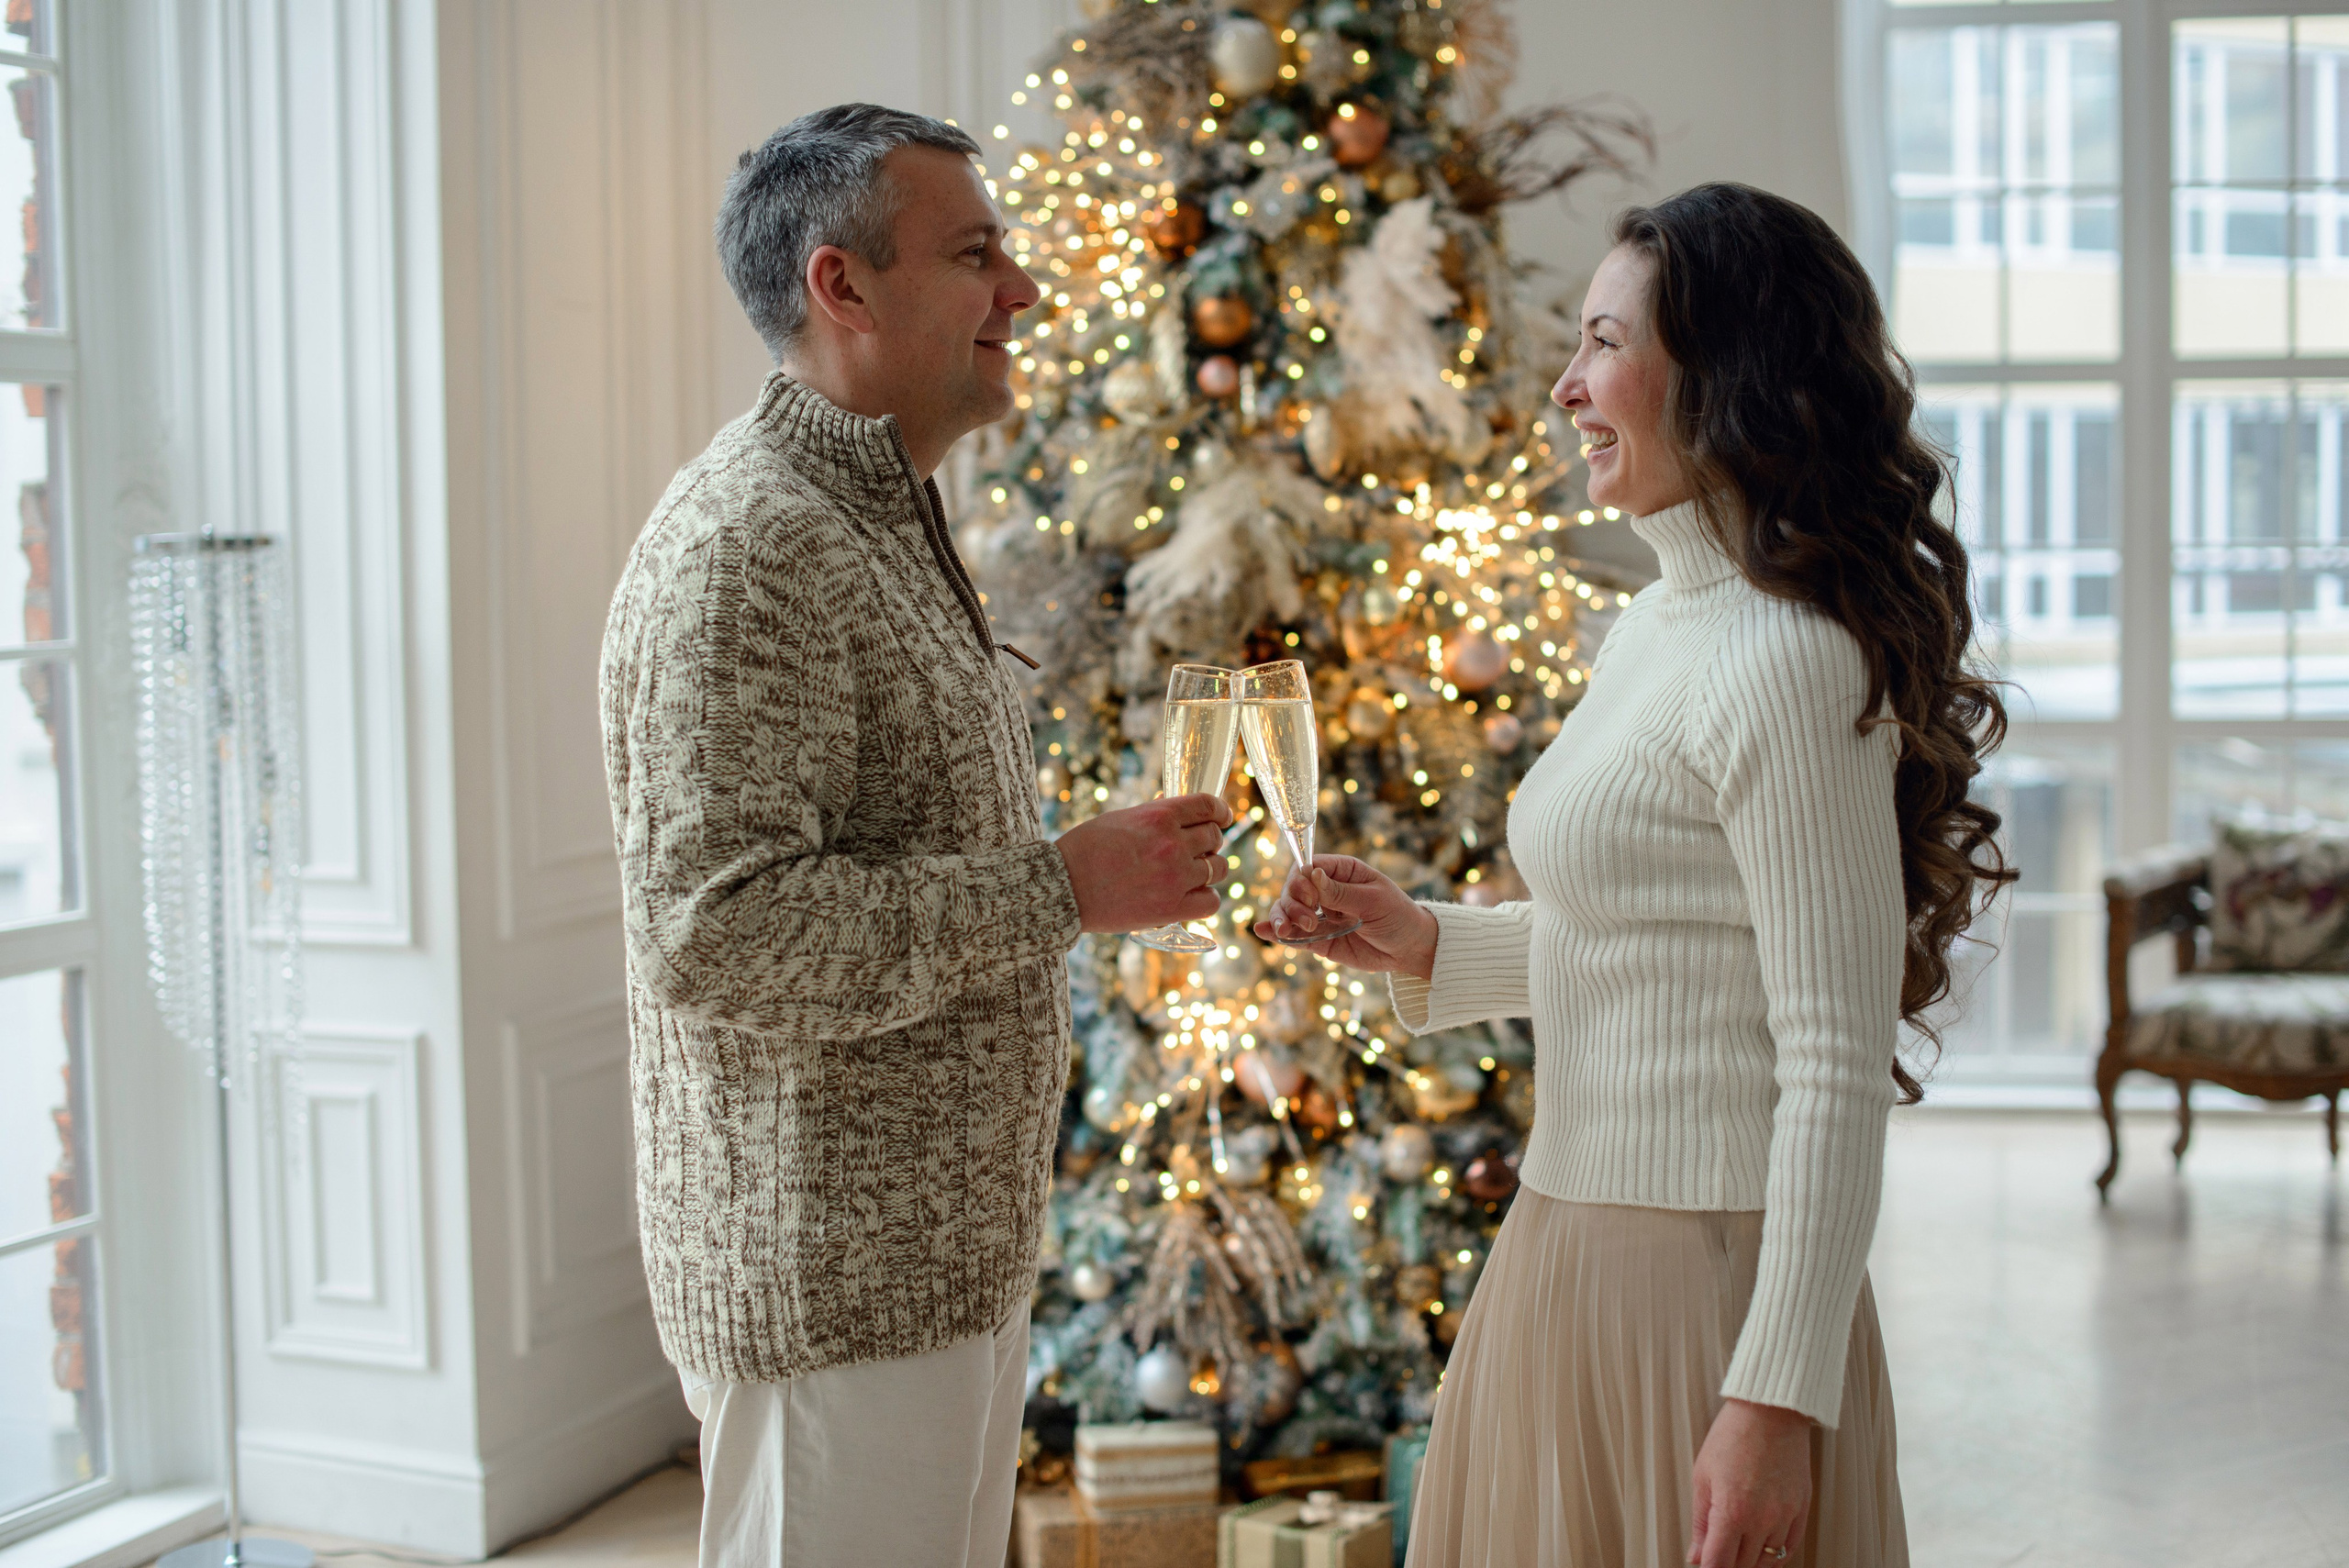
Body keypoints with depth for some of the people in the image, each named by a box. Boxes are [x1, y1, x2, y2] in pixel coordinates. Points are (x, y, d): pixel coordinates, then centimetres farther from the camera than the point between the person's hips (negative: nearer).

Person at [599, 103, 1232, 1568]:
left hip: (951, 1249, 10)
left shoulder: (893, 526, 15)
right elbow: (713, 933, -27)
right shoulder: (747, 546, -19)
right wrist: (1059, 887, -23)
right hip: (834, 1273, -10)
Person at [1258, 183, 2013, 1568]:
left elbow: (1839, 1067, -20)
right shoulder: (1652, 632, 11)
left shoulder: (1790, 667, -18)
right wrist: (1423, 944, 10)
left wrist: (1781, 1399, -20)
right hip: (1569, 1250, 9)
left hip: (1702, 1285, -9)